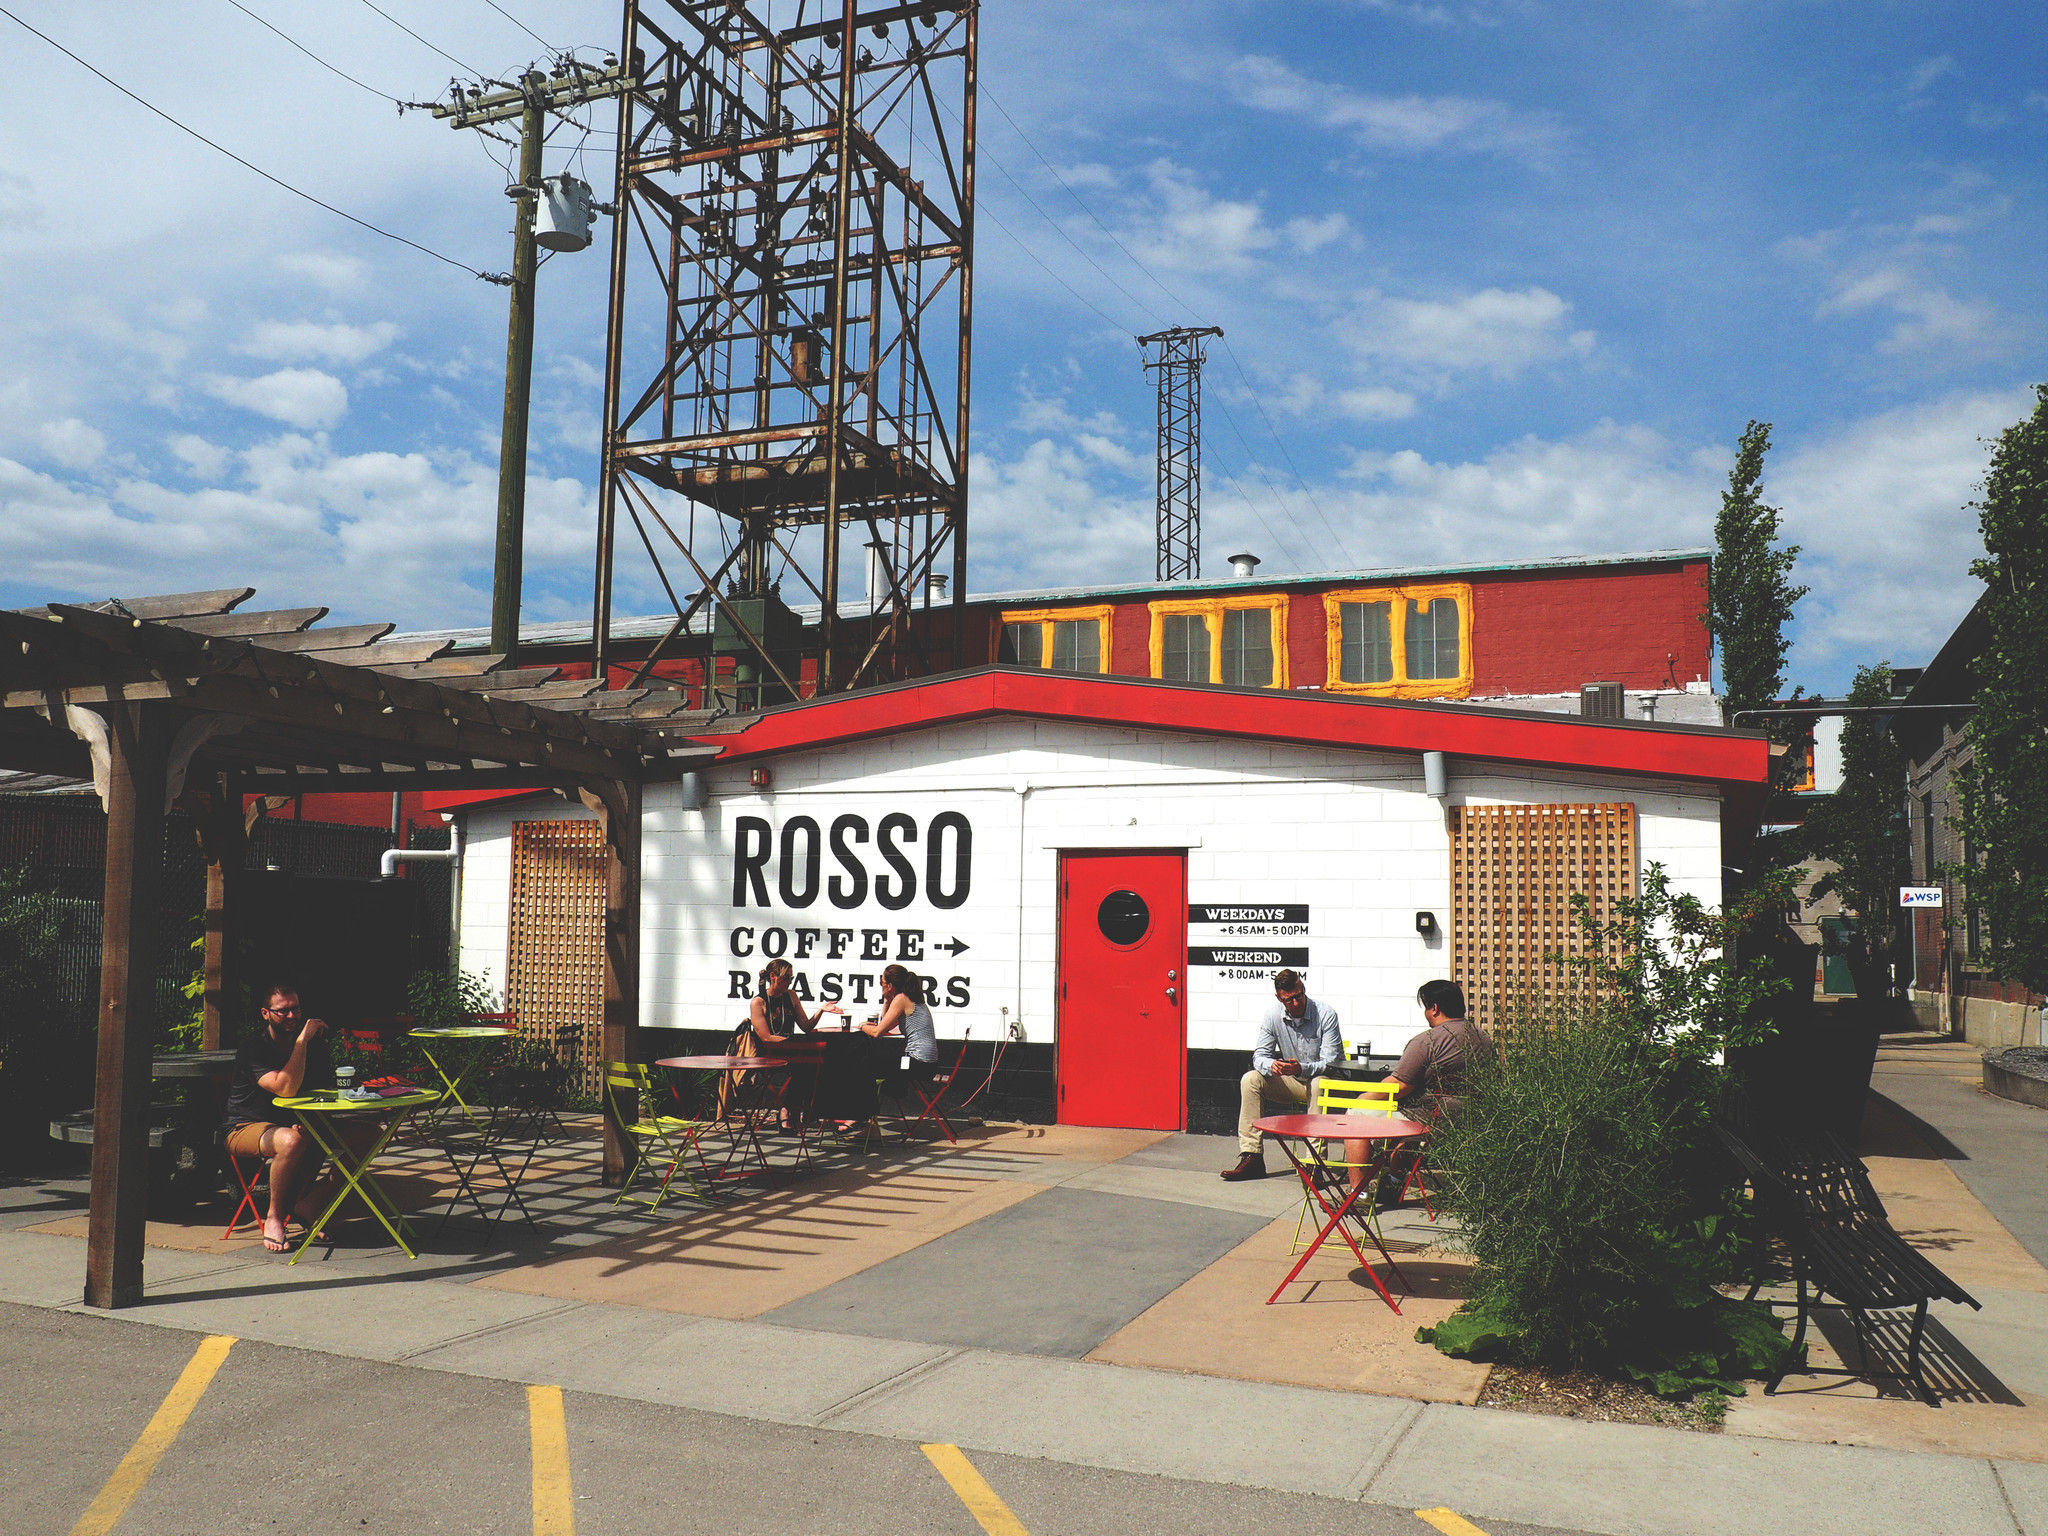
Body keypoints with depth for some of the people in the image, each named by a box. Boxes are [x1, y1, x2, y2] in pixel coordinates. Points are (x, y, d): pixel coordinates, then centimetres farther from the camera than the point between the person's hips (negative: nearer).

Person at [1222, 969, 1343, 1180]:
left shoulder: (1326, 1014, -17)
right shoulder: (1273, 1016, -6)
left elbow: (1330, 1062, -21)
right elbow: (1259, 1055, -4)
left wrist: (1301, 1068, -39)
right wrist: (1272, 1066, -30)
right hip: (1291, 1083, 4)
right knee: (1250, 1079, -17)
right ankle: (1252, 1157, -20)